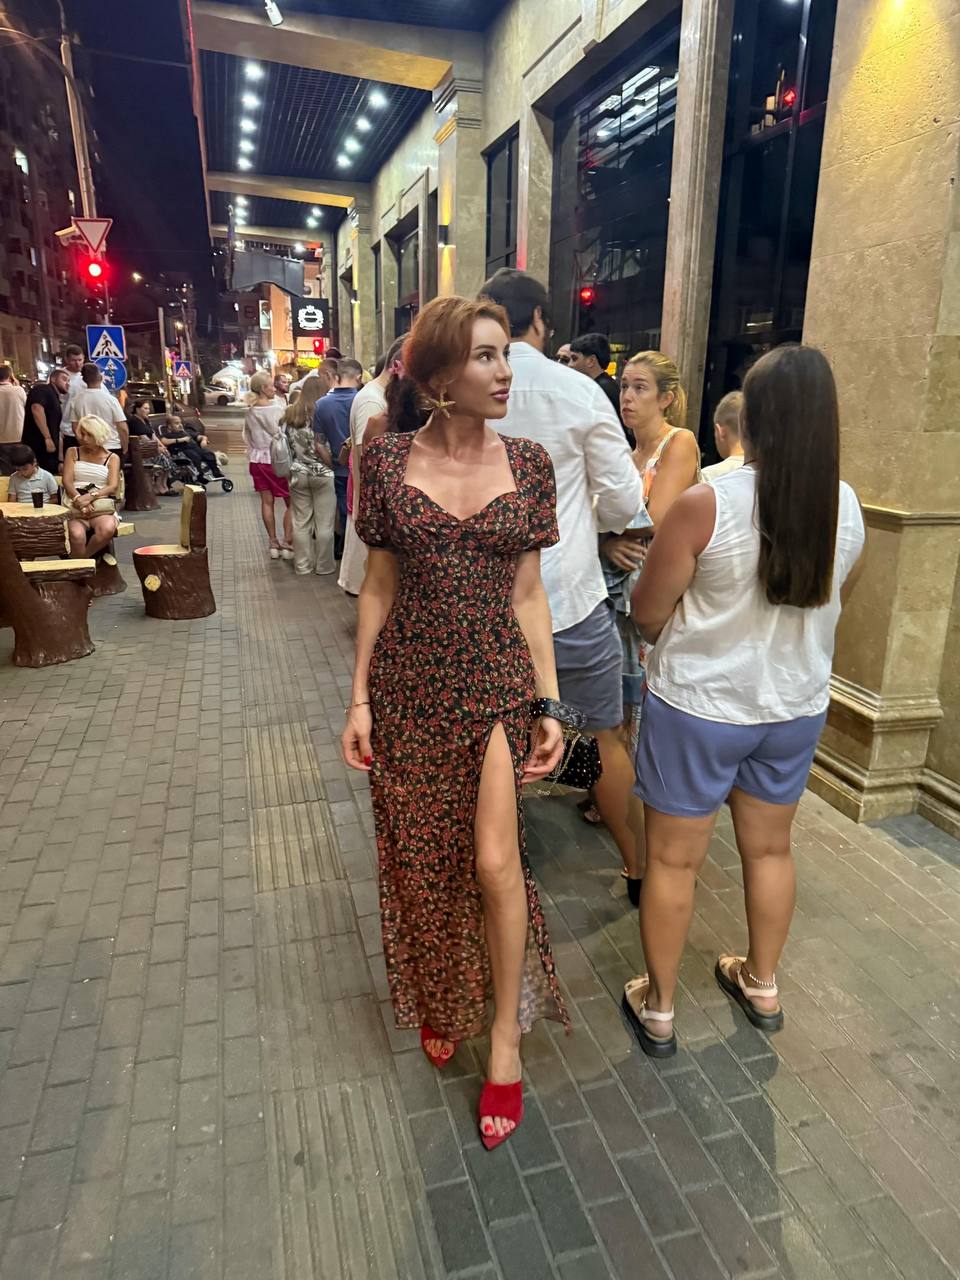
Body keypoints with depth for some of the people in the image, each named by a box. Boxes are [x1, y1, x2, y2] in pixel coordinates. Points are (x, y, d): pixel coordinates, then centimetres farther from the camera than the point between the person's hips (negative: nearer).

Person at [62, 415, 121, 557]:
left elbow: (113, 486, -1)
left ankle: (81, 559, -15)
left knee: (107, 529, -37)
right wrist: (79, 499, -17)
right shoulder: (72, 452, 18)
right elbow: (67, 481, 4)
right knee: (77, 534, -36)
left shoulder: (112, 458, 15)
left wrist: (90, 497, -19)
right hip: (75, 507, 0)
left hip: (102, 507, 0)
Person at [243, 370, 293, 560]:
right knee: (291, 502, 2)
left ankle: (273, 544, 13)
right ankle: (287, 543, -1)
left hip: (258, 460, 6)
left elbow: (247, 438, 11)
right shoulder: (277, 409, -15)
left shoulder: (250, 412, 4)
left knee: (267, 502, 9)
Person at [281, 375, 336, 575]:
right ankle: (324, 565, 12)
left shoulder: (289, 413, 4)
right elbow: (321, 447, -14)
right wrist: (332, 465, -3)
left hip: (297, 474, 5)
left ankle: (302, 564, 18)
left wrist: (292, 466, 12)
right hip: (321, 473, -5)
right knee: (324, 523, 5)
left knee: (301, 521, 11)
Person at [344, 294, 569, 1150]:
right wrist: (360, 698, -1)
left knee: (496, 862, -5)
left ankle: (505, 1034, 22)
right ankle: (439, 1000, 43)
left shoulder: (529, 466, -1)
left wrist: (549, 702, 0)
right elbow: (379, 584, 2)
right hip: (409, 683, 1)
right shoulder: (388, 461, -3)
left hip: (497, 682, 0)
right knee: (421, 856, 13)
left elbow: (528, 594, 2)